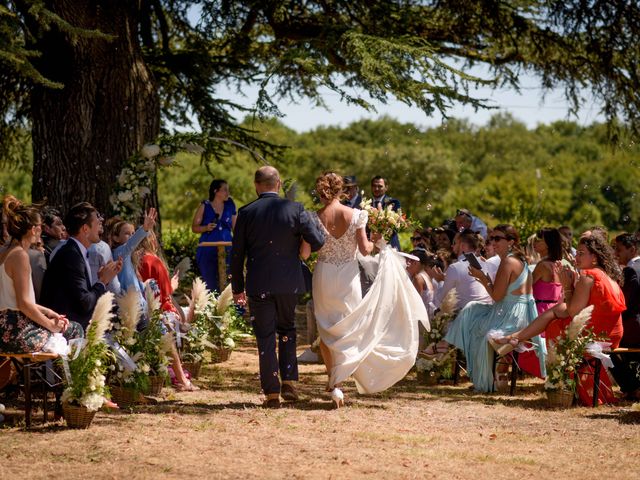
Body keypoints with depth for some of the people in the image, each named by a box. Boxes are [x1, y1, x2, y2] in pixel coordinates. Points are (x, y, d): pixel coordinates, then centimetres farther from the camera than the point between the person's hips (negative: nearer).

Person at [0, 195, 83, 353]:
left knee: (74, 328, 15)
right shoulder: (20, 255, -14)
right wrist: (50, 325, -7)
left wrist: (47, 312, 14)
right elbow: (24, 304, -18)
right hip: (16, 334, -9)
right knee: (74, 330, 1)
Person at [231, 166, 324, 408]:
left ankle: (272, 393, 5)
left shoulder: (246, 213, -4)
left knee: (265, 339, 5)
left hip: (258, 285, -1)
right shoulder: (295, 209, -5)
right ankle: (288, 382, 10)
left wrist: (237, 288, 9)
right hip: (289, 282, 1)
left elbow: (237, 254, 0)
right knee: (287, 329, 21)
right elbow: (317, 242, -6)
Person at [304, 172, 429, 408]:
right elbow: (365, 249, -9)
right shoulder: (355, 215, -9)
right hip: (348, 276, 0)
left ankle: (334, 383, 3)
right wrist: (376, 241, 10)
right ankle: (338, 379, 8)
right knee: (349, 327, 13)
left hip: (324, 275, 0)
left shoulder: (315, 217, -9)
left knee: (326, 329, 11)